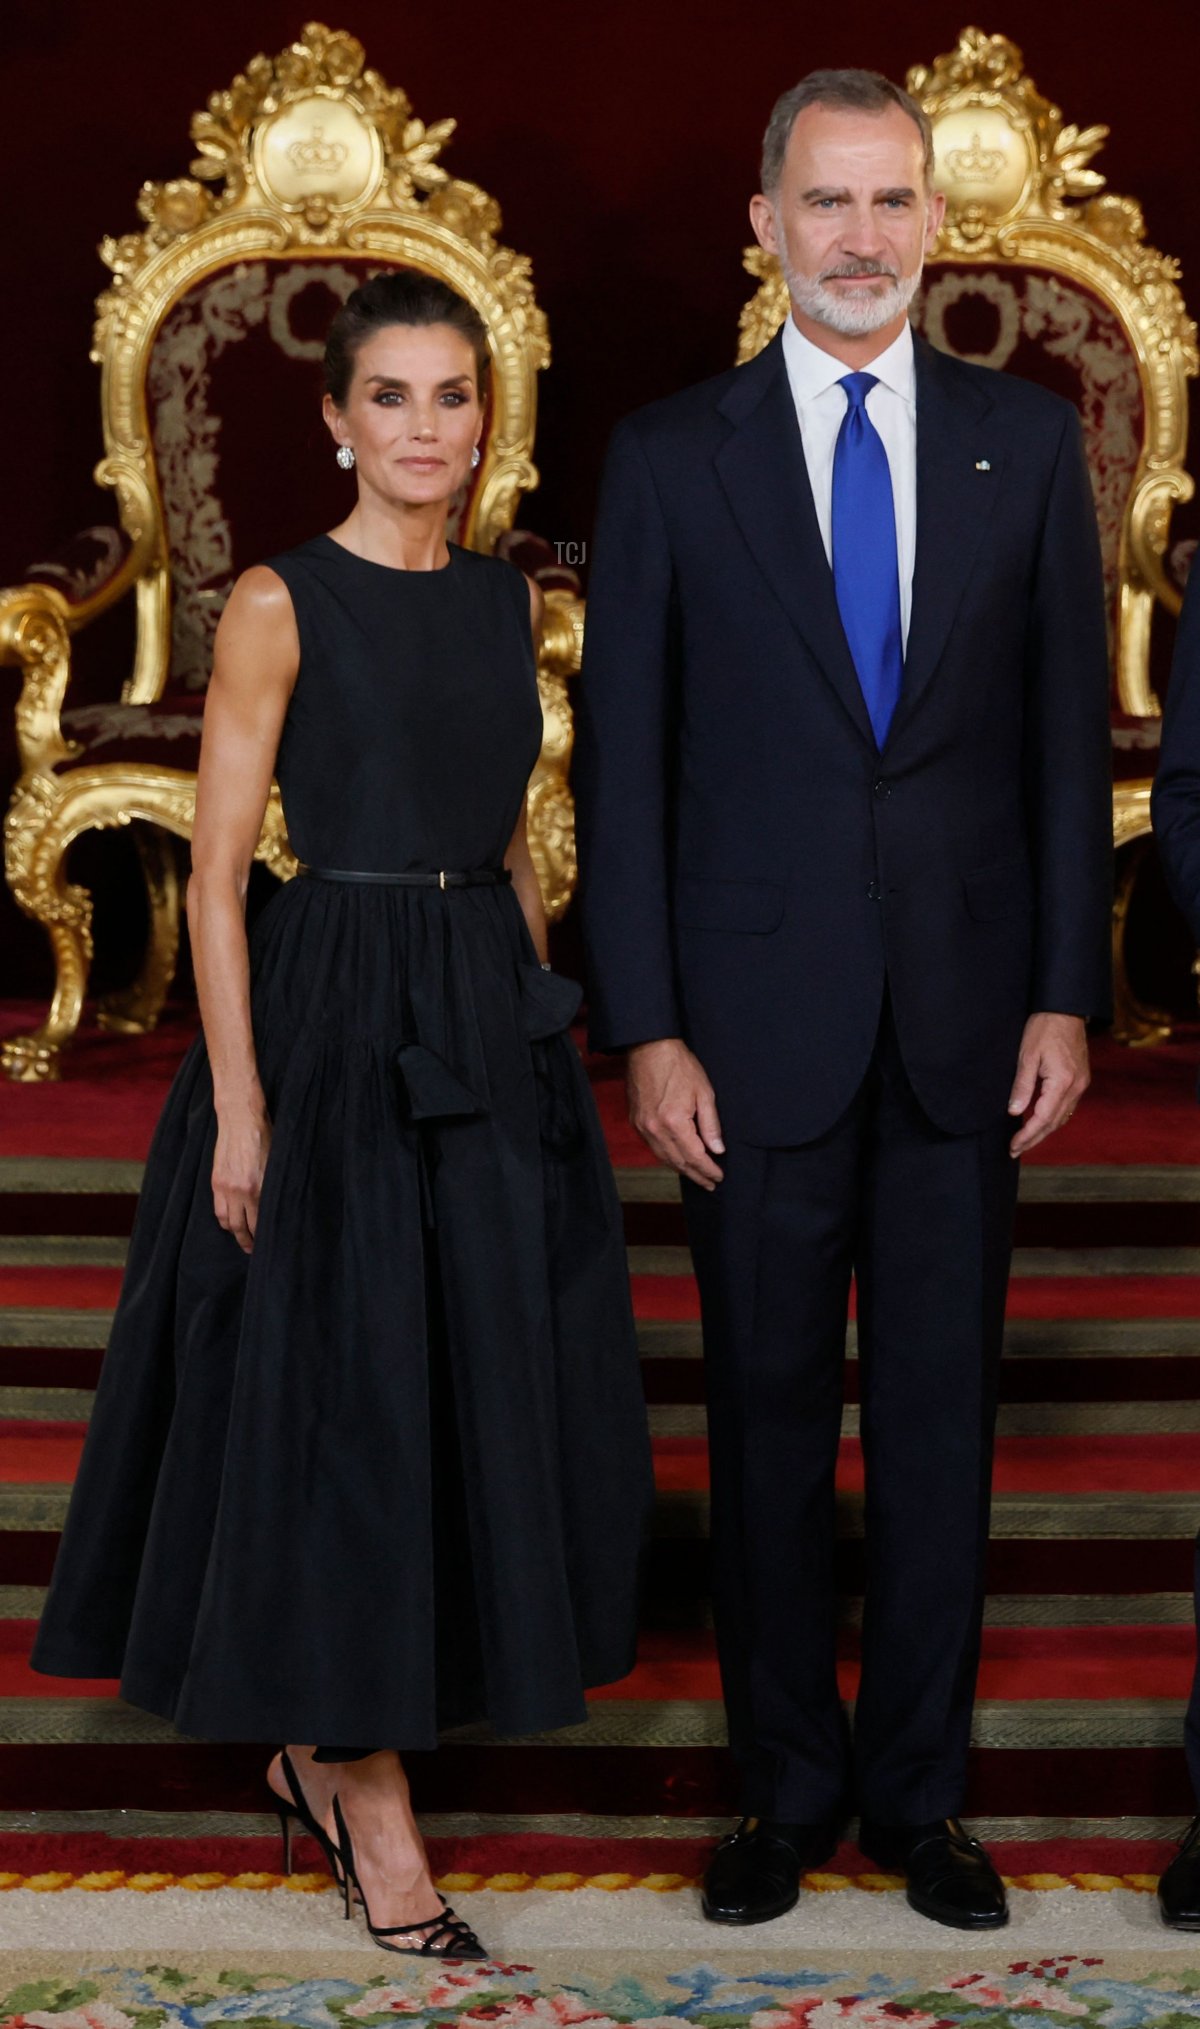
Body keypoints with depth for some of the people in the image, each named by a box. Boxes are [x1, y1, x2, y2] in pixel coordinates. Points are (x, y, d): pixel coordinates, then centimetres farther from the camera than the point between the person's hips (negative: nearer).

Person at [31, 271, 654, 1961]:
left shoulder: (508, 600, 11)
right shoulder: (282, 603, -6)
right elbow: (218, 872, -8)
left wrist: (552, 1030, 13)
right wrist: (237, 1103, -14)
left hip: (493, 1031, 6)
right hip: (334, 1021, -6)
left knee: (487, 1384, 9)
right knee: (344, 1396, -1)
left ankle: (317, 1746, 27)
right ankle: (371, 1804, 11)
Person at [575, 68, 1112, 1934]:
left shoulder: (1028, 443, 5)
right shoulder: (668, 455, 1)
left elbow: (1070, 731, 6)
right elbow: (621, 753, 0)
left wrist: (1067, 994, -1)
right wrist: (645, 1028, -6)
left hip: (970, 1022, 1)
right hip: (759, 1020, -1)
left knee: (942, 1417, 9)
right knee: (768, 1423, 7)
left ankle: (918, 1789, 23)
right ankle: (790, 1789, 22)